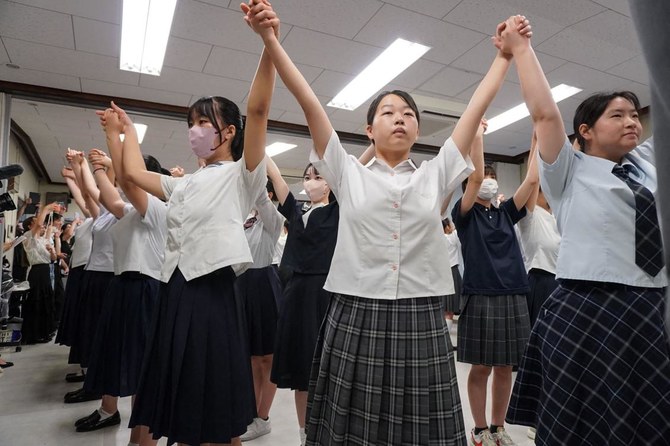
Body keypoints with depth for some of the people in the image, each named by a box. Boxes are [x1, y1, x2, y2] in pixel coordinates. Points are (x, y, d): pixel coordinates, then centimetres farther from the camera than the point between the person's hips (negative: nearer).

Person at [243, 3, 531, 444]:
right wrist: (269, 37, -3)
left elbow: (477, 107, 11)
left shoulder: (435, 176, 9)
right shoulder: (348, 175, 5)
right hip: (356, 318, -1)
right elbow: (310, 103, -1)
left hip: (421, 319, 2)